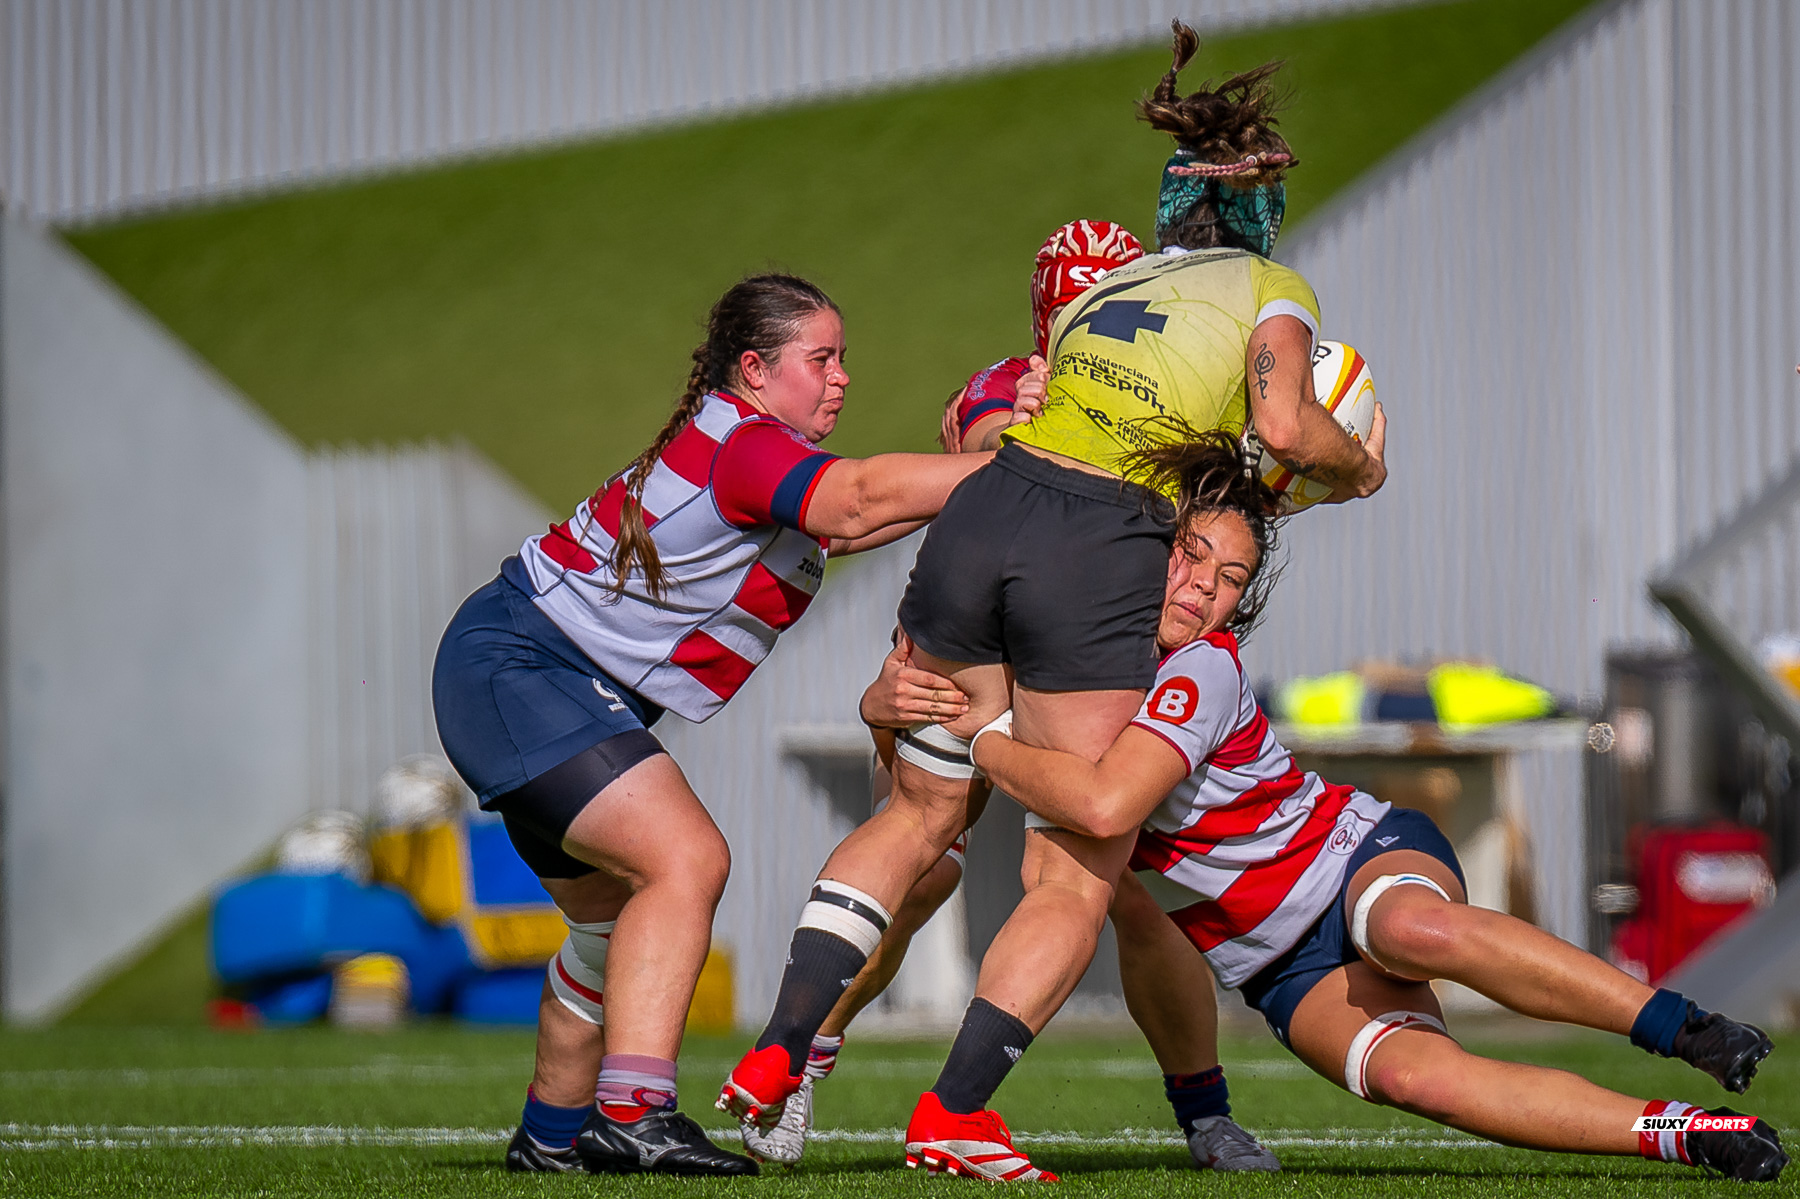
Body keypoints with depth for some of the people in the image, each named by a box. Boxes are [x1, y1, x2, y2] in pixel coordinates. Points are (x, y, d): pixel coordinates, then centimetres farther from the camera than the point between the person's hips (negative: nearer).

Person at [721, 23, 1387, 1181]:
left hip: (981, 515, 5)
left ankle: (778, 1051, 9)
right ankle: (954, 1110, -1)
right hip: (1102, 560, -5)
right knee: (1079, 878, 7)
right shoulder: (1273, 289, 9)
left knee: (917, 815, 20)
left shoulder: (1100, 288, 24)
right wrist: (1359, 467, 11)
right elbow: (1286, 428, -8)